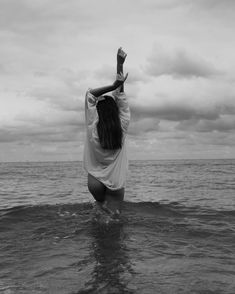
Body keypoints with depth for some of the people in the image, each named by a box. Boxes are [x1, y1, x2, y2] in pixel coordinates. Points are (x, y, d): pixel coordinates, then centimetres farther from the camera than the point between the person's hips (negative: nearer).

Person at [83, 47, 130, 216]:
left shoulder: (93, 129, -13)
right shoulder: (122, 127, -10)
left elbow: (90, 94, -5)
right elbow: (121, 97, -3)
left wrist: (114, 86, -12)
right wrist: (120, 65, -1)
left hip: (96, 181, -1)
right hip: (117, 183, 2)